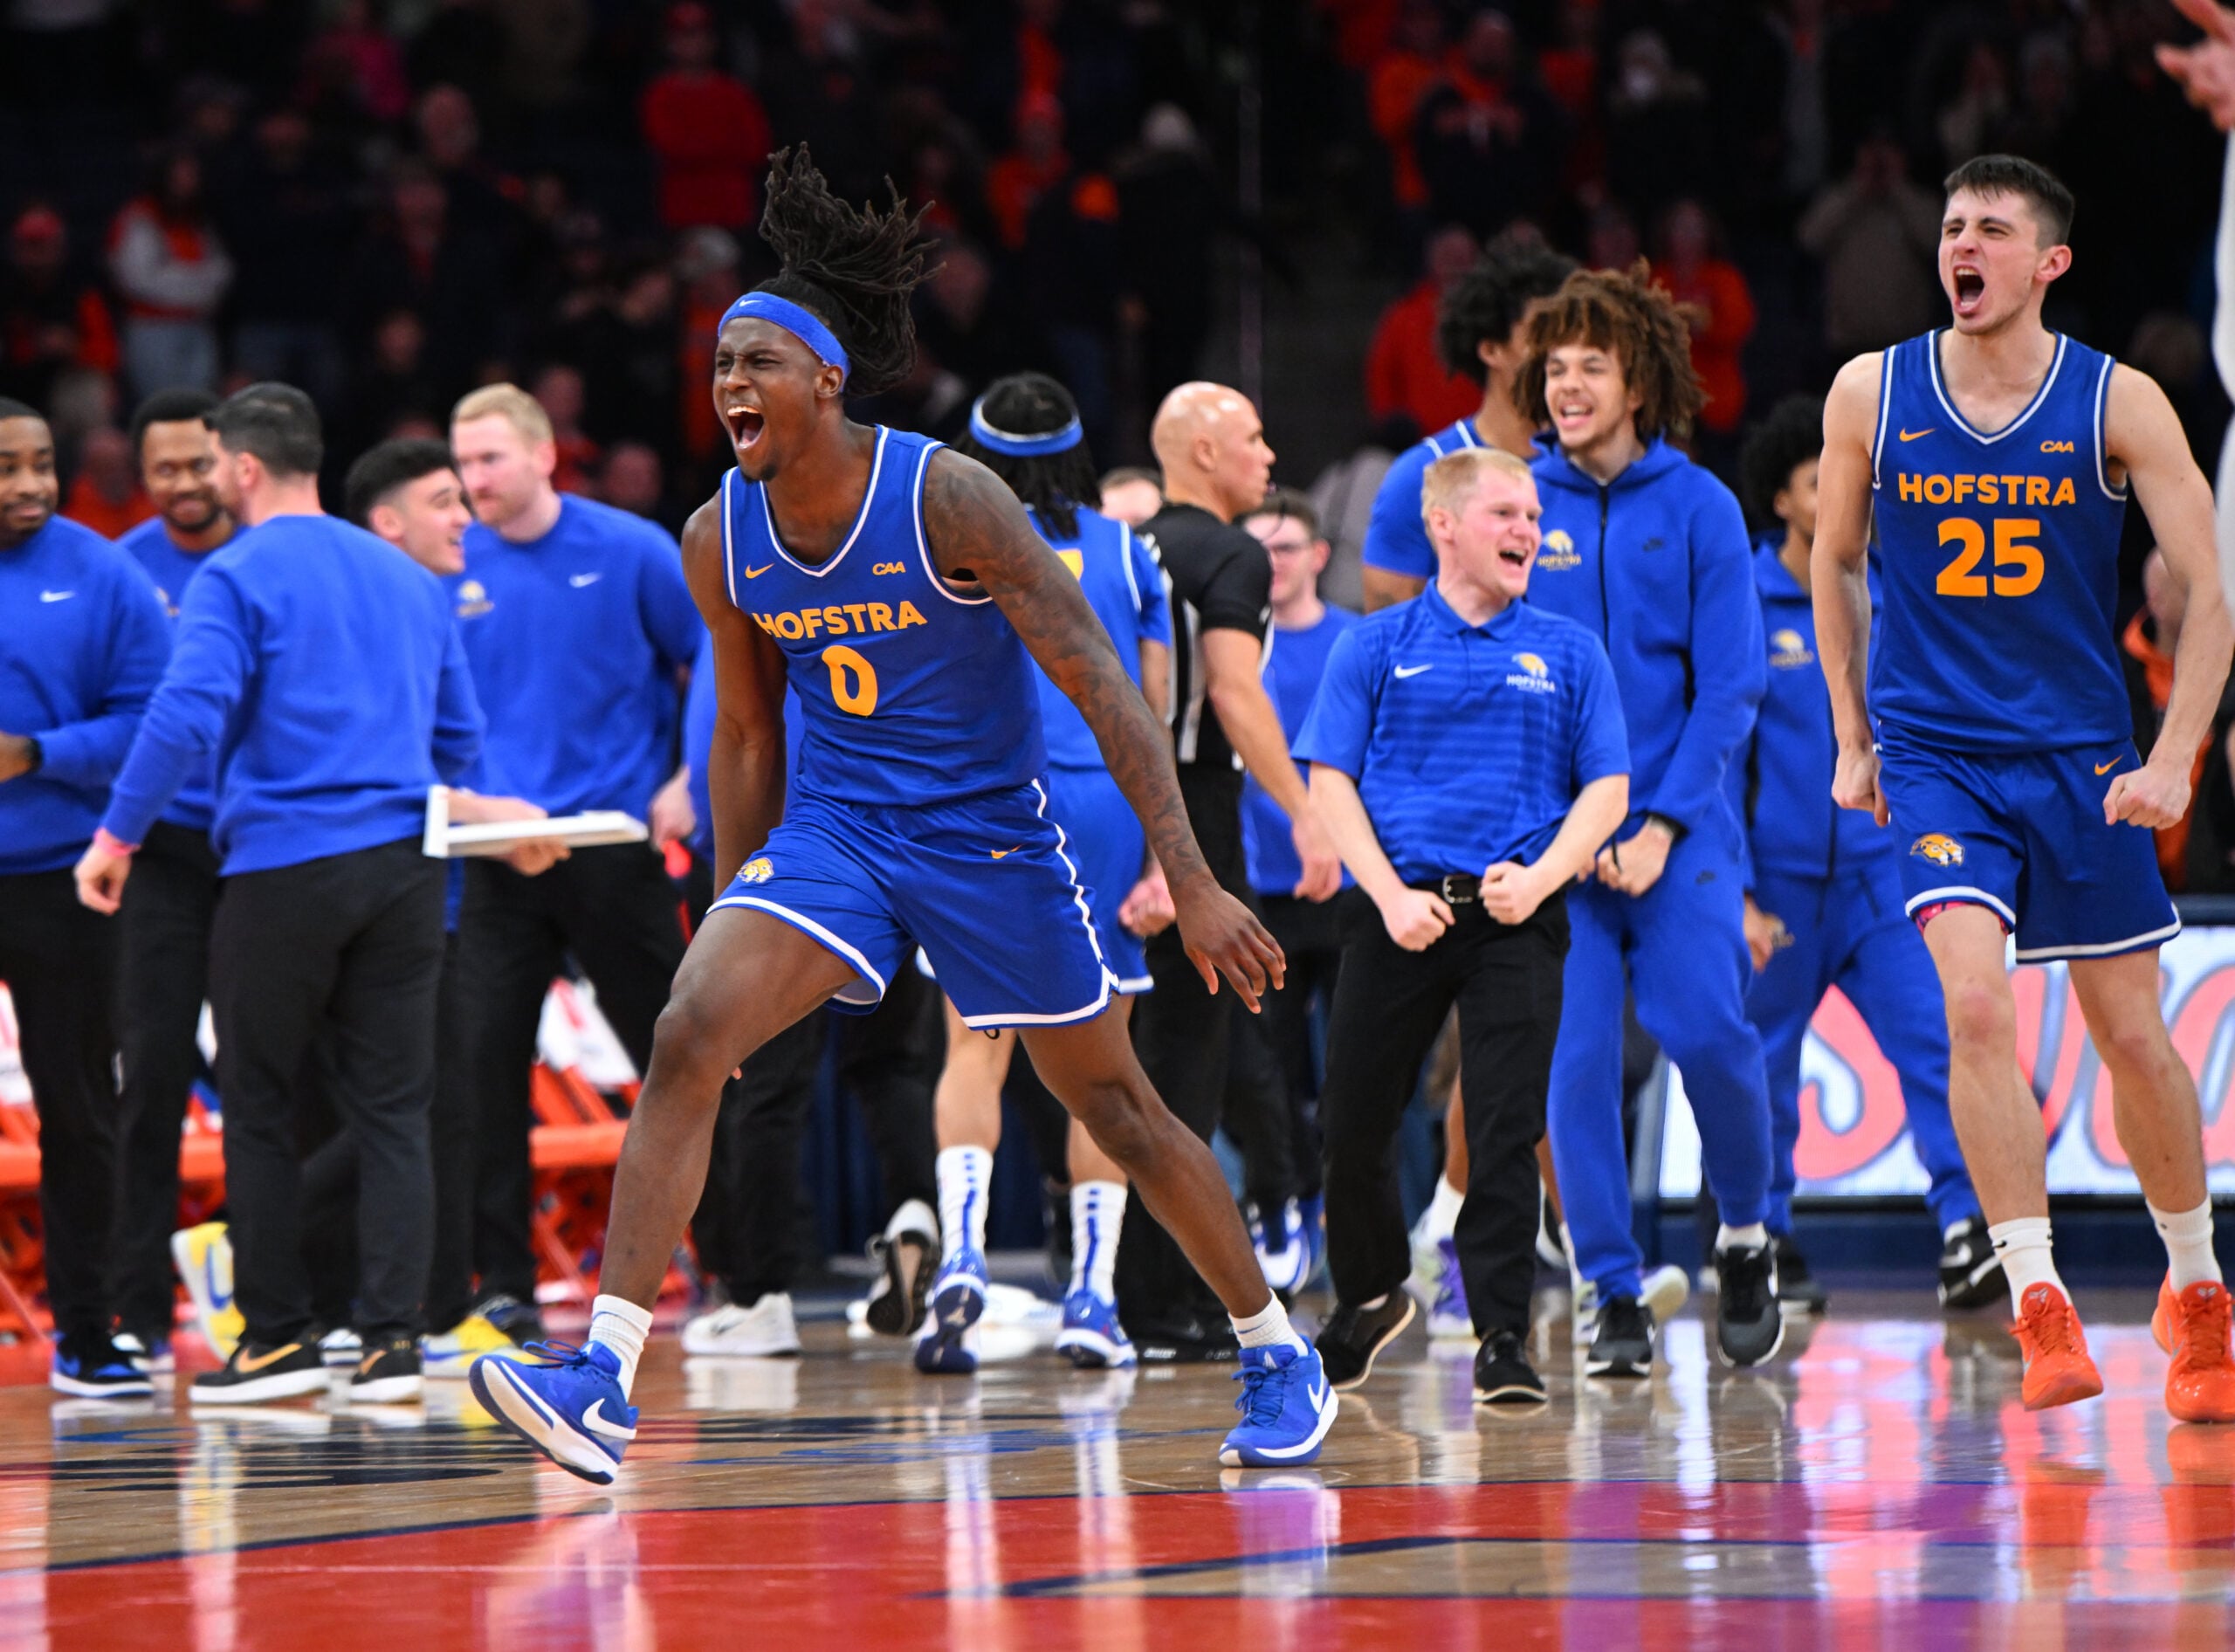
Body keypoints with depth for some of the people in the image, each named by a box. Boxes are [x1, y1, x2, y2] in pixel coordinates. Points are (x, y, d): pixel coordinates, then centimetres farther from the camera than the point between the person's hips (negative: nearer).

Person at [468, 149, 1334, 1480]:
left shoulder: (947, 499, -19)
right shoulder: (721, 540, -5)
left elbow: (1105, 689, -18)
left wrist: (1192, 883, -23)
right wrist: (736, 913, 12)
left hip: (989, 832, -3)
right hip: (832, 828, 3)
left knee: (1116, 1105, 7)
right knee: (690, 1035, -20)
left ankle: (1279, 1356, 27)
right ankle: (605, 1380, -24)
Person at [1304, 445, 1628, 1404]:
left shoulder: (1569, 653, 9)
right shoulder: (1376, 648, 6)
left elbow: (1606, 788, 6)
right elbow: (1330, 781, 2)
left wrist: (1541, 876, -11)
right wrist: (1391, 894, -10)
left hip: (1516, 919, -1)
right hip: (1402, 912, 1)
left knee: (1505, 1131, -9)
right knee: (1353, 1123, 6)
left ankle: (1503, 1339, -6)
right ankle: (1370, 1299, 30)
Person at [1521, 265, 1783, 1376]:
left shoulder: (1699, 509, 2)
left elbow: (1729, 685, 0)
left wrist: (1661, 822, -10)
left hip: (1678, 823, -1)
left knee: (1705, 1030, -13)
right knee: (1575, 1059, -5)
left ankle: (1745, 1235, 11)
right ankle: (1611, 1294, 5)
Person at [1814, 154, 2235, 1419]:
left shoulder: (2116, 403, -6)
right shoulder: (1871, 394, -1)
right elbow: (1835, 565, 14)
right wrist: (1852, 741, 10)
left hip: (2081, 756, 0)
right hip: (1934, 753, 0)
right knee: (1977, 1005, -20)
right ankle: (2043, 1315, -19)